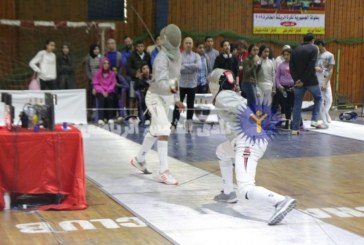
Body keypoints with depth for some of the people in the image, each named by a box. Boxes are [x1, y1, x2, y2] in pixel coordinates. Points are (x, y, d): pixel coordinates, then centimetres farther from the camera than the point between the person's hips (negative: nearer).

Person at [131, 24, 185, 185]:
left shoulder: (177, 55, 2)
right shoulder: (162, 58, -25)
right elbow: (160, 82, -38)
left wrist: (176, 99, 15)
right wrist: (171, 88, -58)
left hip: (166, 97, 9)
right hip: (156, 97, -9)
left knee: (155, 131, 21)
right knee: (164, 132, -19)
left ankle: (139, 159, 40)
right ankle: (163, 172, -19)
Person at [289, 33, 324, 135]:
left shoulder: (295, 50, 10)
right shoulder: (313, 48, -4)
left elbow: (291, 66, 1)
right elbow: (311, 66, -14)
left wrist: (296, 79, -5)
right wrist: (303, 80, -13)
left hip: (298, 81, 4)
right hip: (311, 80, -4)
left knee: (297, 104, 7)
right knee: (318, 98, 18)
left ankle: (295, 128, 5)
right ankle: (314, 120, 5)